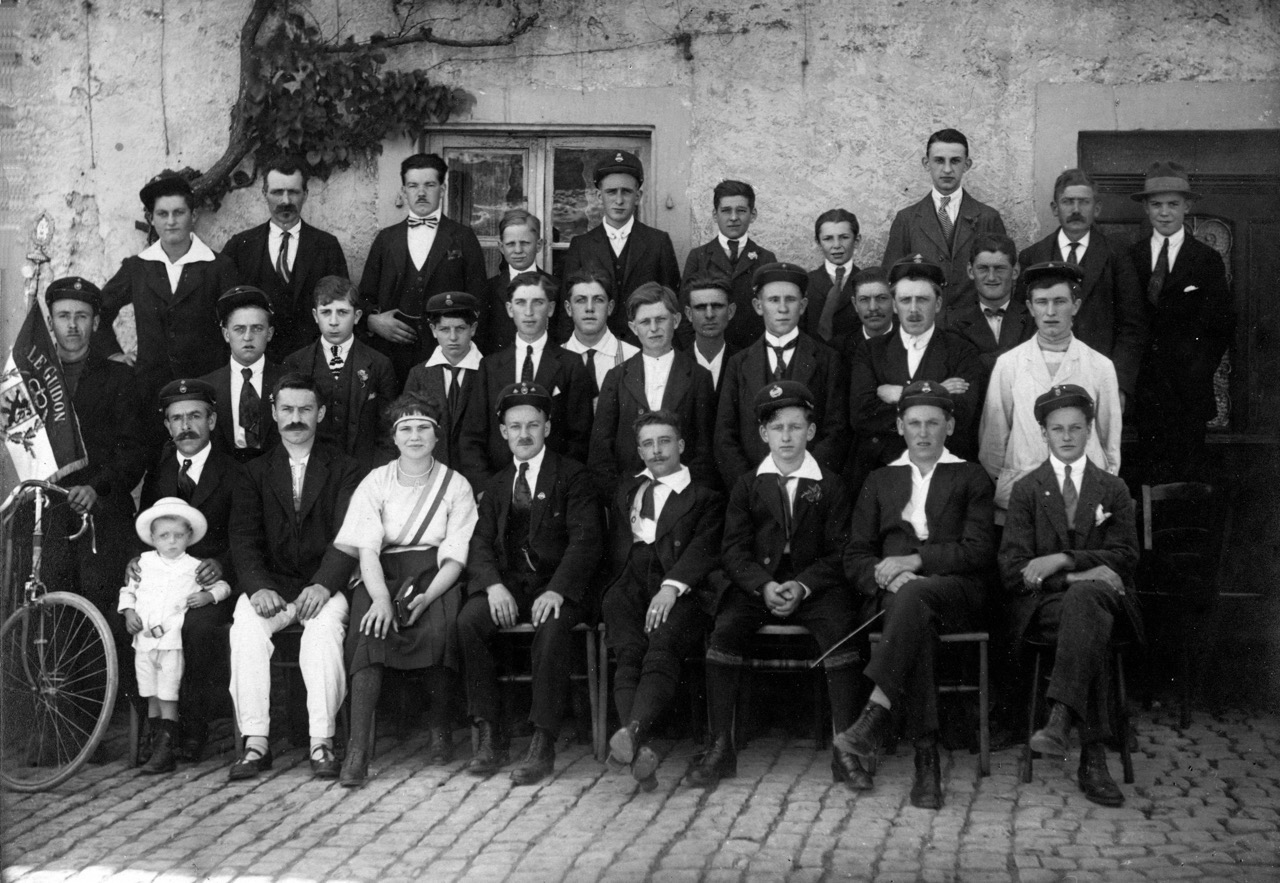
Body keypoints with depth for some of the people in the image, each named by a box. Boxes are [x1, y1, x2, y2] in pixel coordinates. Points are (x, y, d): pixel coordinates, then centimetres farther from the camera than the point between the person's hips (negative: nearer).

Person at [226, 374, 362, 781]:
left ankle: (322, 742, -29)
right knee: (246, 629, -29)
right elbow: (243, 538, 2)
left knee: (324, 628, -34)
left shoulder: (344, 470, 11)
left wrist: (323, 585, -20)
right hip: (270, 584, 2)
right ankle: (255, 742, -25)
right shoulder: (255, 473, 16)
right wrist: (259, 587, -17)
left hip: (323, 586, -2)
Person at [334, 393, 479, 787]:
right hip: (383, 575, 1)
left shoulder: (456, 485, 6)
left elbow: (455, 556, -1)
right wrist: (382, 598, -23)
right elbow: (367, 549, -3)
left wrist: (426, 597, -20)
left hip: (436, 577, 0)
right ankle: (358, 748, -34)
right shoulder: (375, 483, 8)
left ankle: (441, 731, -12)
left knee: (439, 627, -33)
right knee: (372, 628, -31)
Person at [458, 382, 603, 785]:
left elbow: (586, 540, -7)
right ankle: (489, 735, -18)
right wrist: (493, 584, -14)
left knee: (551, 628, -36)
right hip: (508, 582, 4)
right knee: (468, 620, -26)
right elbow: (481, 542, 8)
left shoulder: (573, 476, 5)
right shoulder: (496, 485, 19)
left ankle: (543, 744, -30)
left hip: (557, 584, -4)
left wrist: (557, 590, -23)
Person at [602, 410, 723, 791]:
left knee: (663, 645, -34)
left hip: (683, 592, -2)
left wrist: (671, 587, -17)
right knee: (629, 650, -28)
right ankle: (639, 750, -44)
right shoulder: (625, 492, 31)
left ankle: (633, 731, -53)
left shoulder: (705, 496, 18)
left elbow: (703, 548, 1)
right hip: (632, 587, 2)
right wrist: (620, 587, 3)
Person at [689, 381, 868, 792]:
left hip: (814, 585, -1)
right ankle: (720, 747, -19)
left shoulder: (830, 486, 8)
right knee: (724, 630, -27)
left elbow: (837, 553, 1)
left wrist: (802, 586, -16)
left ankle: (844, 751, -23)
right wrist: (764, 585, -15)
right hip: (756, 584, 1)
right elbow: (734, 550, 4)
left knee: (840, 628, -30)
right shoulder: (747, 485, 12)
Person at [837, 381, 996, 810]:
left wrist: (914, 561, -10)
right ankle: (926, 759, -38)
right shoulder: (879, 481, 24)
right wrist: (887, 576, -8)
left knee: (914, 596, -38)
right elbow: (854, 560, 15)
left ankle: (878, 713, -46)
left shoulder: (971, 478, 16)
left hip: (955, 590, -1)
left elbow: (979, 552, 1)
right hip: (894, 594, 1)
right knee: (917, 623, -35)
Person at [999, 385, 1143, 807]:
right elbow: (1013, 570, 2)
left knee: (1084, 598, -39)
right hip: (1042, 606, 0)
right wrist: (1080, 576, -14)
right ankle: (1093, 758, -46)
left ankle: (1059, 720, -52)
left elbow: (1125, 558, 5)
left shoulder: (1113, 489, 19)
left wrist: (1062, 560, -11)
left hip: (1101, 595, 1)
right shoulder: (1026, 490, 14)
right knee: (1093, 628, -37)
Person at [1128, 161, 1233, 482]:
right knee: (1151, 467, 1)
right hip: (1146, 388, 1)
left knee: (1188, 468, 0)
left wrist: (1201, 369, -4)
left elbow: (1222, 323, 4)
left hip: (1189, 387, -1)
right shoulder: (1130, 258, 7)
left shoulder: (1208, 260, 4)